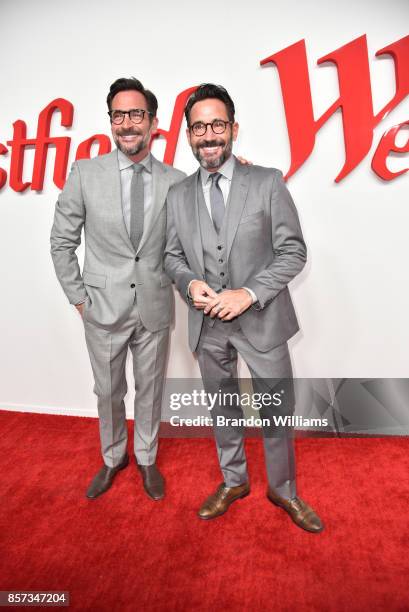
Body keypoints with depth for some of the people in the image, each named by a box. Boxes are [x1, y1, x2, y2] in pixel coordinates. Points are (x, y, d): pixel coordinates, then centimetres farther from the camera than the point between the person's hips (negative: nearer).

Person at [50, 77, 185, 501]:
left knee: (150, 389, 15)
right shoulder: (85, 173, -4)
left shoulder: (175, 181, -2)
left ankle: (147, 459, 39)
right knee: (108, 392, 16)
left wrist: (182, 286, -1)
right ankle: (113, 458, 41)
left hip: (154, 308, 1)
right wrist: (78, 298, -1)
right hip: (104, 307, 0)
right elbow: (62, 242, 1)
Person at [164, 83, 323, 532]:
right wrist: (189, 283, -12)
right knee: (222, 410, 18)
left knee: (277, 412, 11)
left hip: (261, 321, -2)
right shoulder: (178, 195, 5)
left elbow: (293, 251, -6)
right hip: (208, 325, 3)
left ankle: (283, 490, 36)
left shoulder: (268, 182, -5)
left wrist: (249, 293, -18)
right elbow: (172, 256, 10)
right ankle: (233, 481, 42)